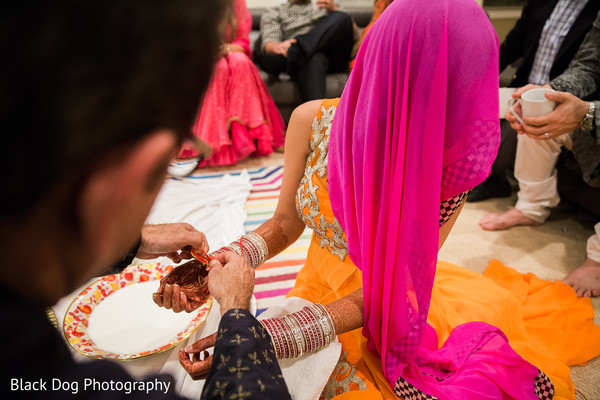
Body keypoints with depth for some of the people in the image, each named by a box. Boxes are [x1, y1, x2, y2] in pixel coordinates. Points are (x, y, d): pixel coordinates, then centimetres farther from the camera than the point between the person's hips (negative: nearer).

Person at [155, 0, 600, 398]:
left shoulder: (449, 168, -22)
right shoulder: (312, 122, -18)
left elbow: (385, 288, -22)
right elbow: (285, 224, -6)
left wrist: (264, 338, -32)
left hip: (394, 312, 0)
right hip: (322, 293, 1)